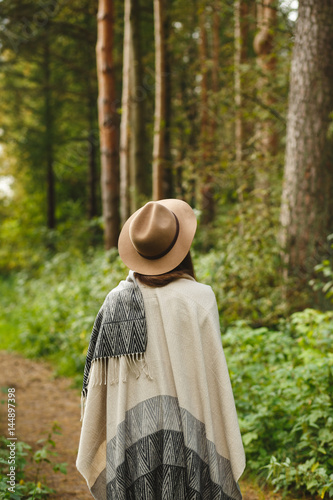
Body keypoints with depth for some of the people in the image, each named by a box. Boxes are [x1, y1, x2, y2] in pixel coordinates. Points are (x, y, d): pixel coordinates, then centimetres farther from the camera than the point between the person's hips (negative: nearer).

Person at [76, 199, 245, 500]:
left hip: (131, 440, 3)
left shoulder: (117, 301, -2)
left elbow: (98, 387, 2)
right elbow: (212, 381, -7)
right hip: (185, 439, -2)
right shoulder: (199, 299, -9)